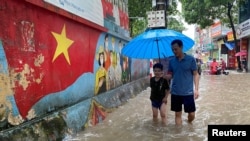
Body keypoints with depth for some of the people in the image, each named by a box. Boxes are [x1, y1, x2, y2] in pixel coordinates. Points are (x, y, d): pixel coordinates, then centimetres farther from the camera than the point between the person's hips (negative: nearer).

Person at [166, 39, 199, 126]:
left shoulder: (191, 59, -6)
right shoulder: (172, 61, 3)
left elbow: (195, 74, -3)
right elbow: (170, 75, 8)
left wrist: (196, 89, -10)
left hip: (188, 92, -2)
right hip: (175, 93, 2)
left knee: (192, 114, 5)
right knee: (178, 114, 11)